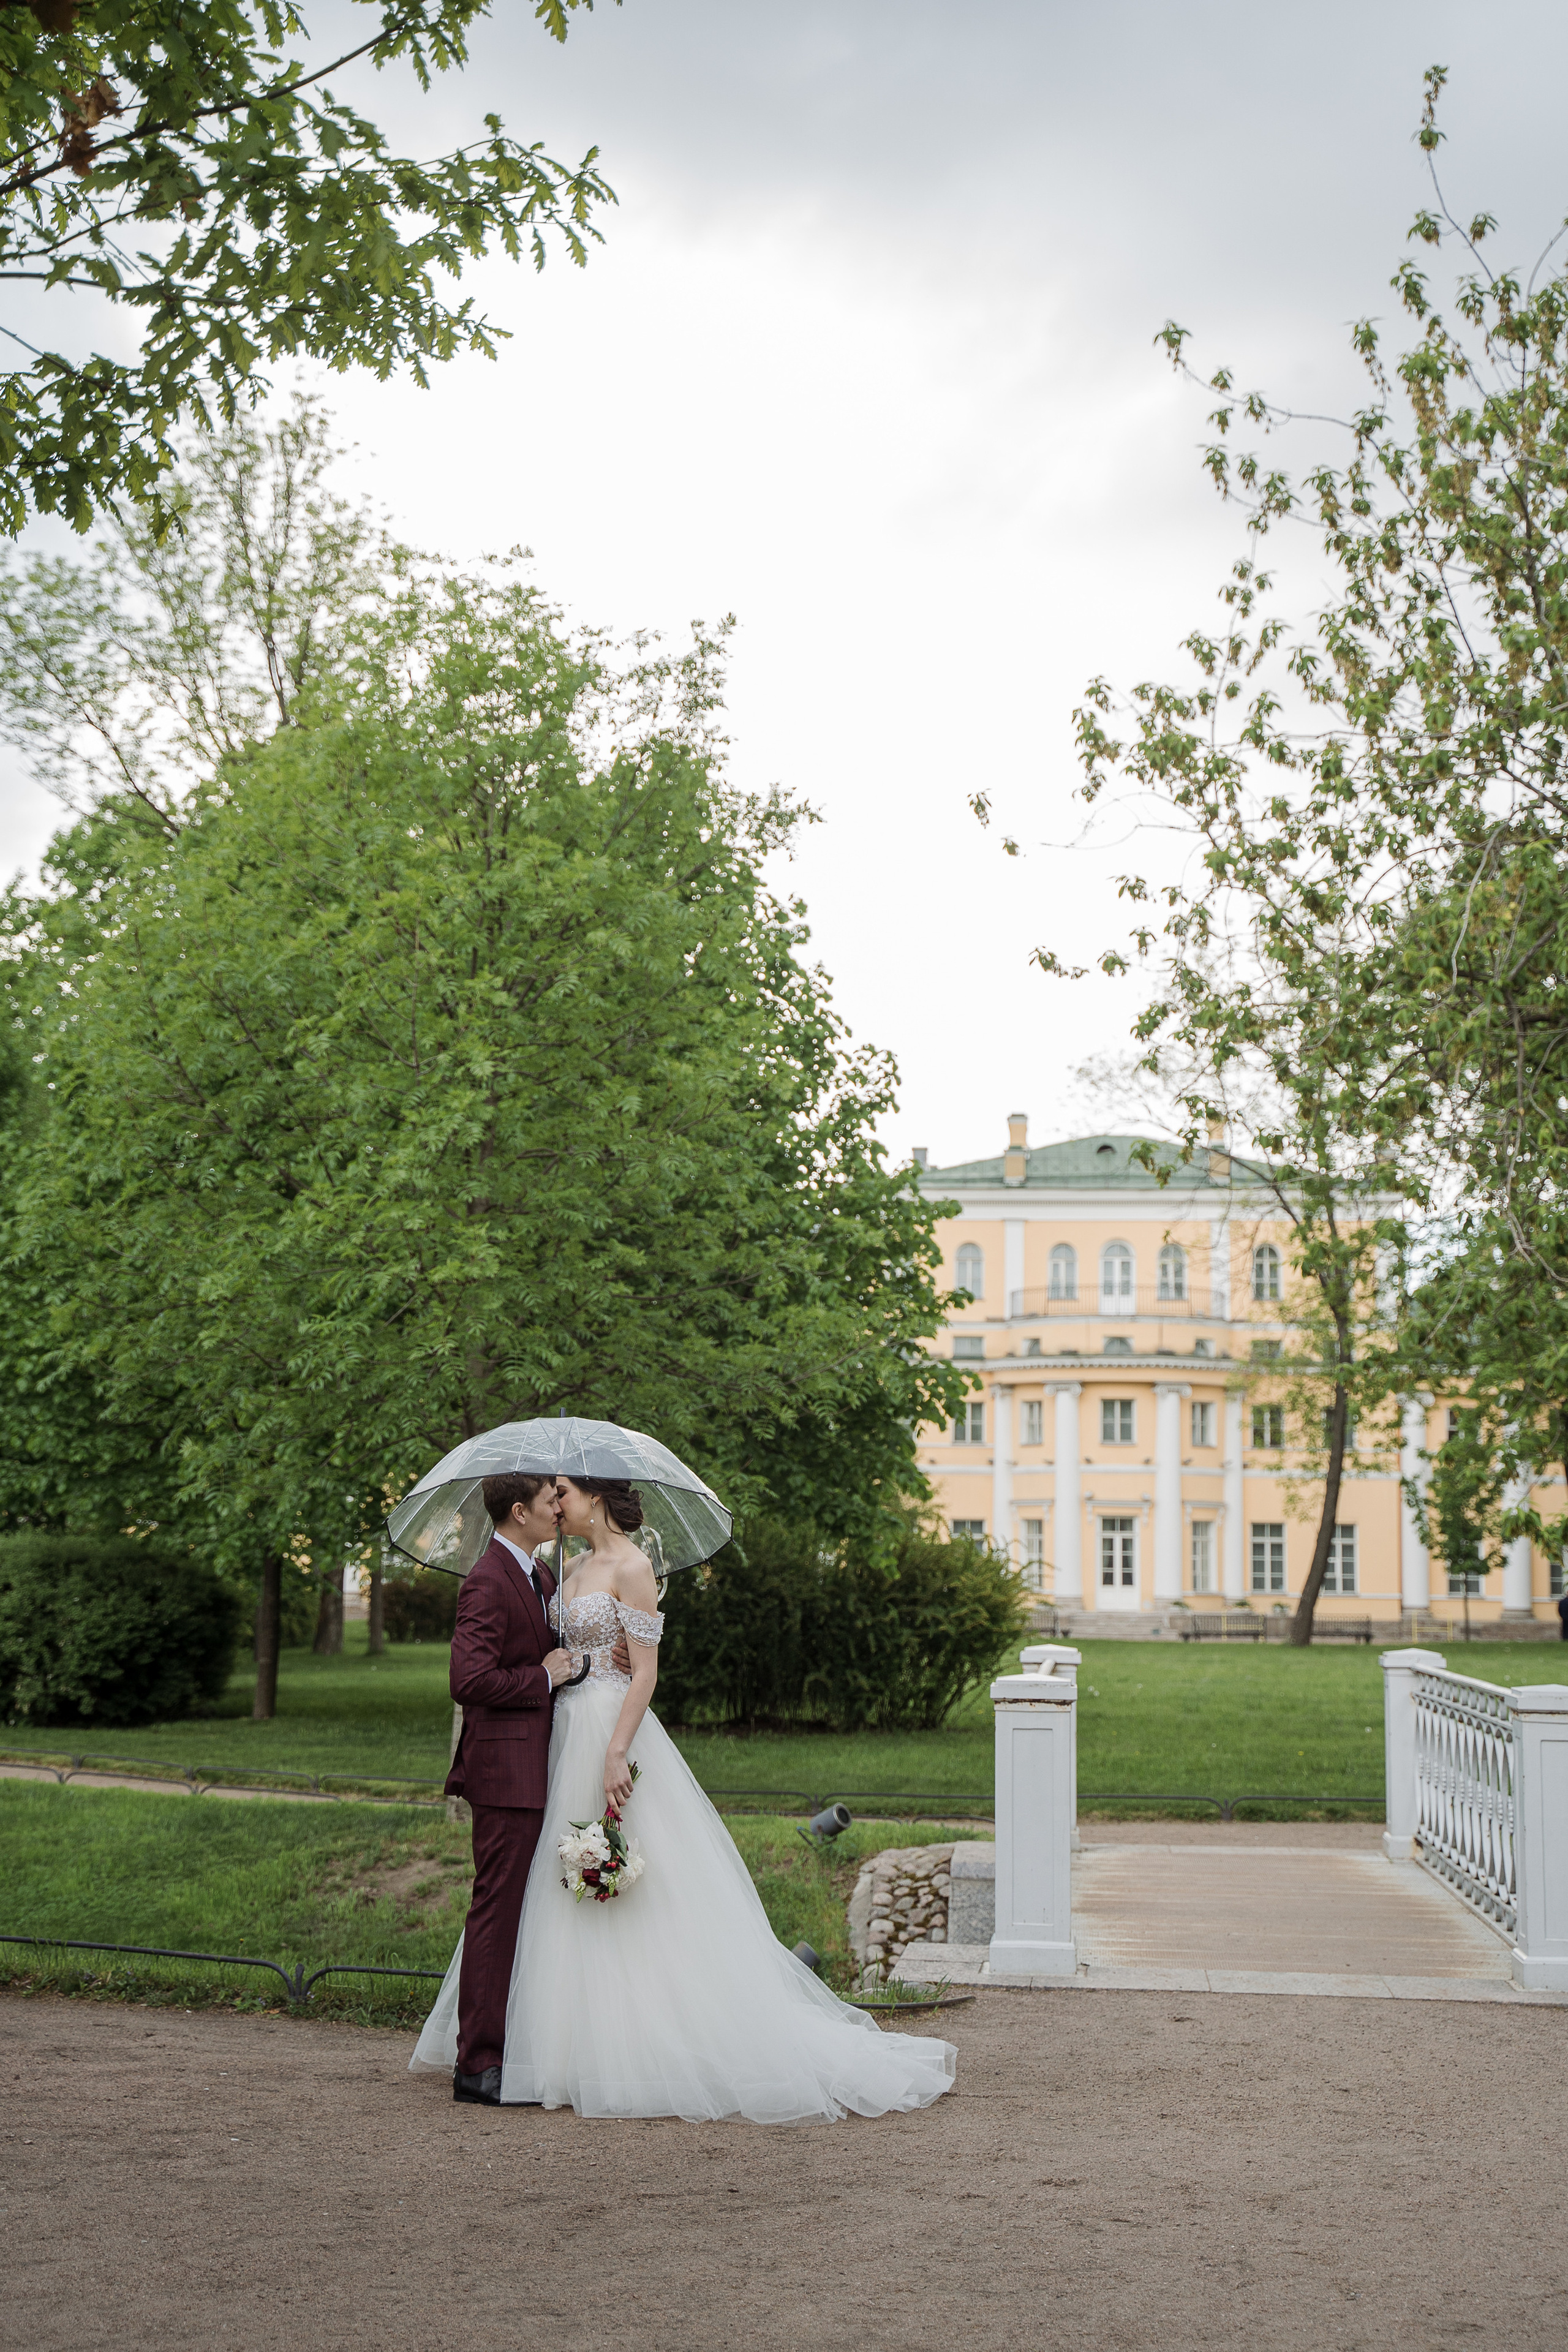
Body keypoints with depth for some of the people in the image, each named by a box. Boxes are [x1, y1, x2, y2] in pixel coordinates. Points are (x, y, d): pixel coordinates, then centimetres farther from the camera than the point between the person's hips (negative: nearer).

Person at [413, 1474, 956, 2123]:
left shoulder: (631, 1566, -11)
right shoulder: (578, 1566, 14)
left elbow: (645, 1671, -16)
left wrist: (617, 1753, -22)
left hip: (613, 1728, -9)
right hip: (569, 1732, 9)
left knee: (641, 1905, -5)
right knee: (563, 1906, 10)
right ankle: (581, 2048, 17)